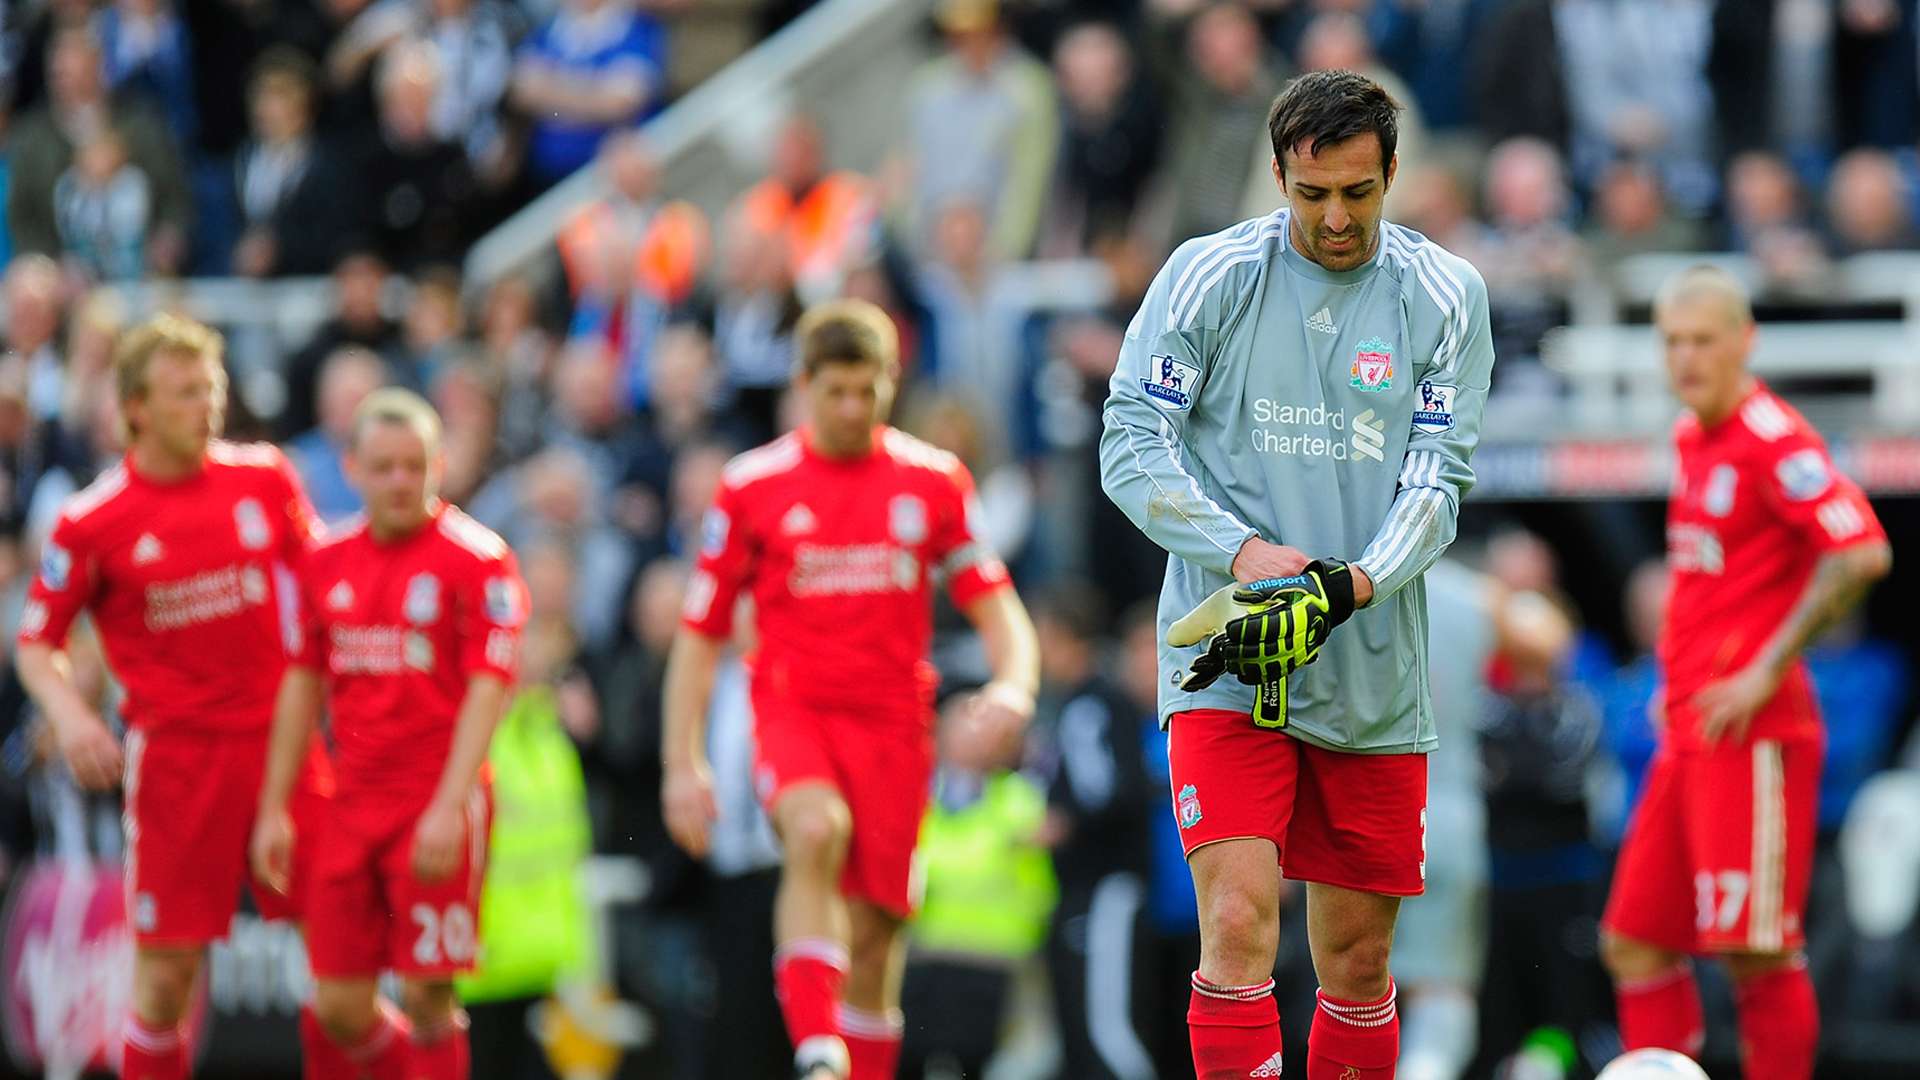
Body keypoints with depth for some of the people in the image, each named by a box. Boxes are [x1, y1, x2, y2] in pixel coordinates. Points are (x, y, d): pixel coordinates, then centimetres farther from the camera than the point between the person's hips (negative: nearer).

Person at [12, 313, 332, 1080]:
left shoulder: (264, 478, 3)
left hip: (280, 737, 3)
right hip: (174, 751, -3)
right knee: (167, 971, -2)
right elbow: (37, 643, 1)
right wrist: (68, 713, -17)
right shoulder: (91, 522, -5)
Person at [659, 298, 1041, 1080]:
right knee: (817, 829, -33)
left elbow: (994, 605, 8)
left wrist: (1013, 688, -14)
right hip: (794, 709, -2)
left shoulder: (933, 481, 6)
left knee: (873, 934, 0)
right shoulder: (752, 487, 3)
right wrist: (683, 763, 0)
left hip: (893, 722, 2)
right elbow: (700, 634, 7)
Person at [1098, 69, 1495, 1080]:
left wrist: (1349, 587, -19)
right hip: (1224, 657, -2)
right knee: (1239, 924, -18)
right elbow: (1130, 447, -4)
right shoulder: (1209, 275, -2)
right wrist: (1244, 552, -18)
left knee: (1359, 960, 8)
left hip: (1375, 676, 2)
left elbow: (1438, 478, -1)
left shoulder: (1445, 294, 2)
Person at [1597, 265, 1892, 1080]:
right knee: (1635, 942, 7)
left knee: (1757, 951, -8)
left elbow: (1862, 554, -22)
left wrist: (1768, 670, -19)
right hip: (1689, 731, 10)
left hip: (1751, 734, -10)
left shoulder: (1772, 439, -12)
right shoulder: (1692, 437, 16)